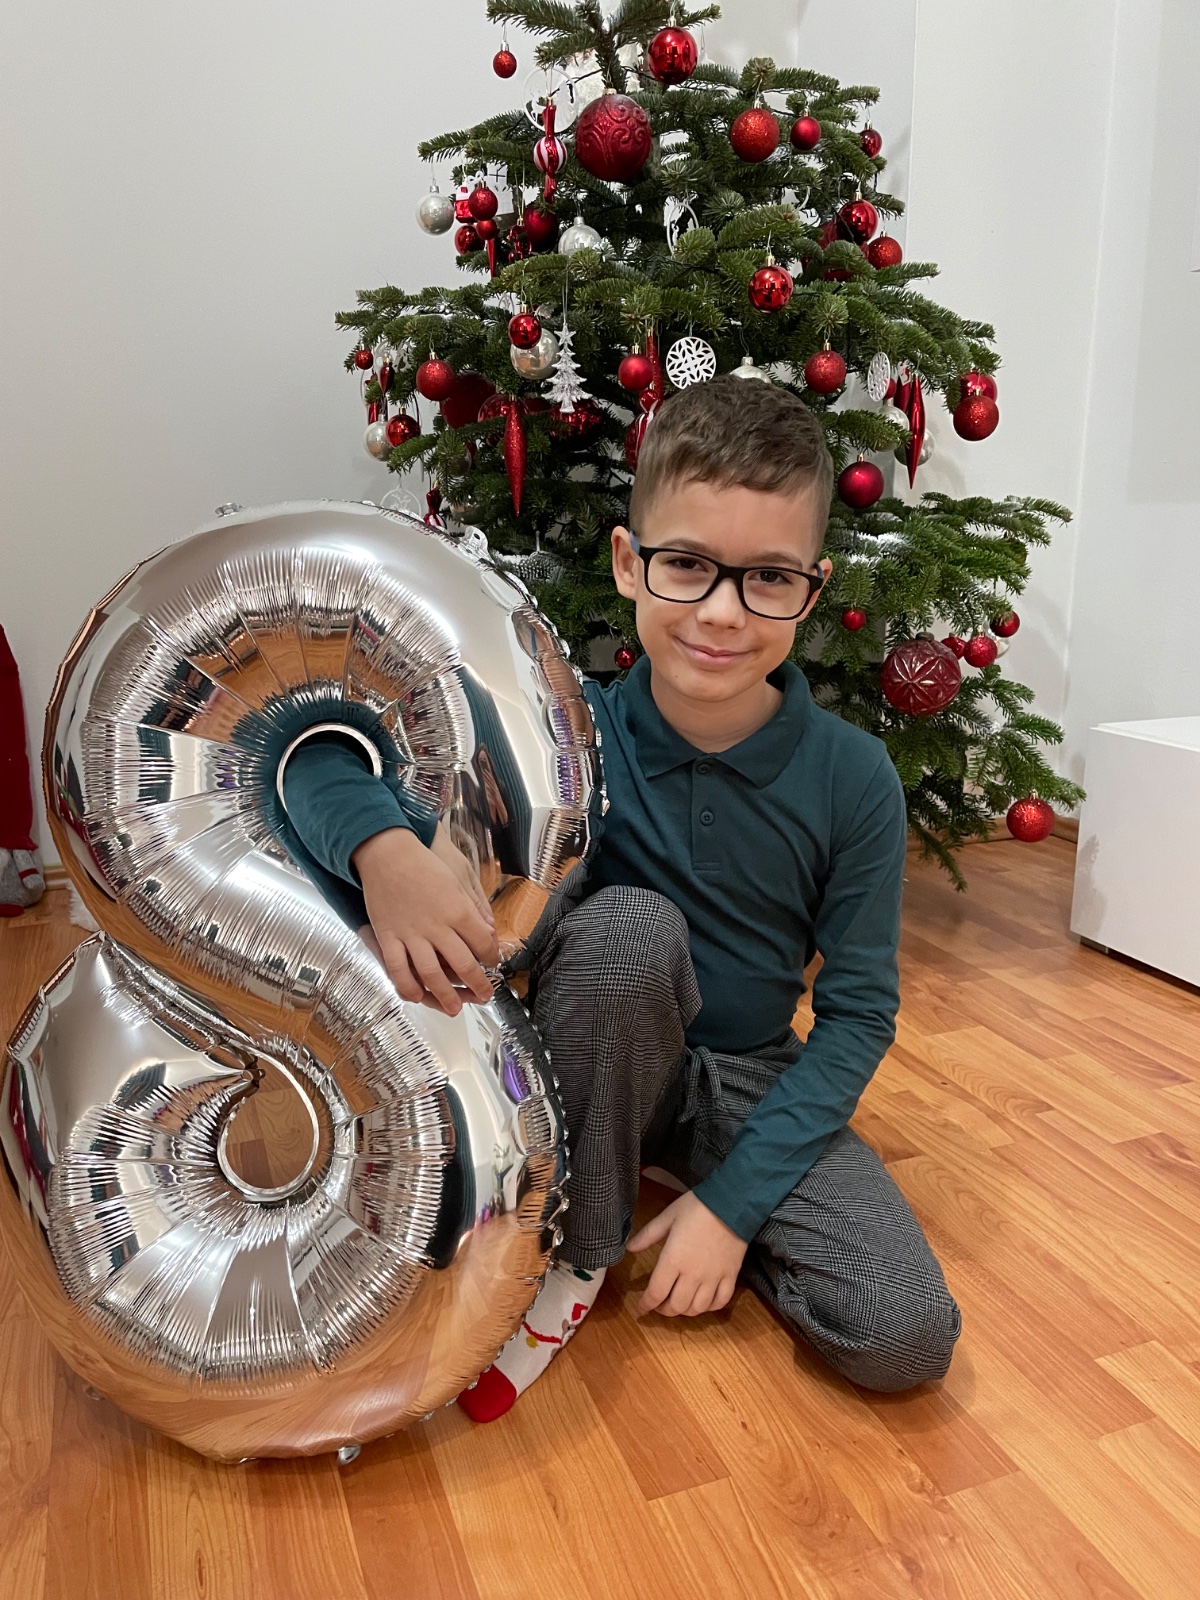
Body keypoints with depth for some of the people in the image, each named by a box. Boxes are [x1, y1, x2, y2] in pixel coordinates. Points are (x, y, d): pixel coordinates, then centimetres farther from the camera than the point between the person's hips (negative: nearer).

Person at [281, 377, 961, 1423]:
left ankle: (689, 1200, 10)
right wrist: (387, 847, -42)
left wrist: (733, 1197, -17)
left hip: (754, 1080, 1)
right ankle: (577, 1251, -11)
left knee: (908, 1336, -17)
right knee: (629, 923, -34)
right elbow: (315, 745, -19)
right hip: (592, 1069, 0)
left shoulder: (851, 777, -16)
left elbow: (860, 1011, -11)